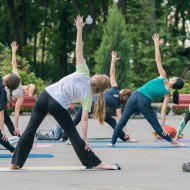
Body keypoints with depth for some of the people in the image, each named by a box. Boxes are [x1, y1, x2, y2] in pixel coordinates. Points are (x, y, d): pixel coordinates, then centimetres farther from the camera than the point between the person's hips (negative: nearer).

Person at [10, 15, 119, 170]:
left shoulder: (84, 73, 8)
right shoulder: (88, 95, 3)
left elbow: (78, 50, 1)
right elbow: (84, 118, -3)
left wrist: (79, 29, 4)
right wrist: (84, 139, -1)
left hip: (45, 95, 3)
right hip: (58, 105, -3)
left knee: (31, 128, 11)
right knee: (73, 135, 8)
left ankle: (16, 162, 12)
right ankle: (96, 163, 13)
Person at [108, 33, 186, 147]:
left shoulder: (163, 77, 5)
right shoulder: (167, 94, 3)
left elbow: (158, 60, -2)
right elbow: (163, 110, -3)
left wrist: (157, 44, 3)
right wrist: (163, 125, -2)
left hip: (135, 96, 2)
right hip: (144, 103, -2)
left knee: (122, 121, 13)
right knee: (157, 127, 12)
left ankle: (113, 142, 13)